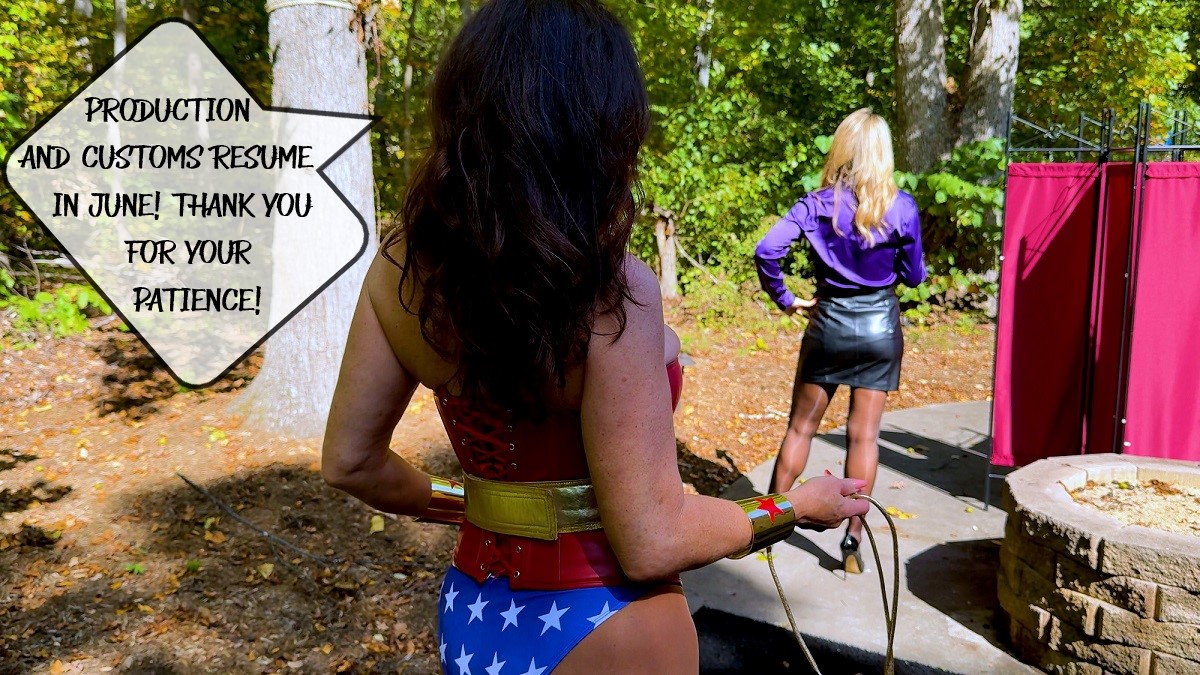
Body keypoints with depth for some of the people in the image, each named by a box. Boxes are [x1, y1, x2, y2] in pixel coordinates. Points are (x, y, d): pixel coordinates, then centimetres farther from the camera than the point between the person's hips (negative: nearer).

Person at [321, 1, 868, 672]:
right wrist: (798, 506, -6)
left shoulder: (403, 262, -9)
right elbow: (652, 543, -21)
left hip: (473, 617, 5)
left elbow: (350, 461, 0)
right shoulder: (612, 292, -25)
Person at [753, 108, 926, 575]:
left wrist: (783, 298, -5)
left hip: (829, 323, 0)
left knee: (801, 426, 13)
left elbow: (767, 250, -18)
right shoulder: (900, 206, -7)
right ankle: (853, 540, 11)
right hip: (880, 326, 0)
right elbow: (913, 276, 1)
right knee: (864, 434, 5)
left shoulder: (818, 203, -7)